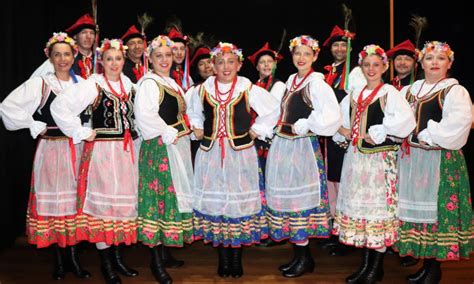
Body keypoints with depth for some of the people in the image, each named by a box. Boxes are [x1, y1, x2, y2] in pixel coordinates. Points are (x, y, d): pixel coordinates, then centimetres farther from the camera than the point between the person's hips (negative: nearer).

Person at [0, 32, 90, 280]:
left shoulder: (82, 83, 9)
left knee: (75, 201, 6)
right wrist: (36, 127, -8)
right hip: (51, 148, -3)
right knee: (53, 201, 1)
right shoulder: (40, 83, -2)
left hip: (77, 149, 3)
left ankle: (73, 258, 16)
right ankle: (59, 260, 14)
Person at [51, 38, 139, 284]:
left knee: (124, 201, 11)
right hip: (102, 150, -6)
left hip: (126, 150, 6)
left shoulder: (128, 84, 10)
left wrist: (134, 133, 8)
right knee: (103, 201, 1)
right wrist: (82, 133, -13)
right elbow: (59, 106, -16)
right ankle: (105, 263, 13)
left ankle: (117, 256, 25)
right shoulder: (92, 85, -8)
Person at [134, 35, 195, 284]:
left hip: (178, 147, 9)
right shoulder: (148, 83, -10)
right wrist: (169, 134, -19)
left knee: (174, 195, 13)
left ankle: (165, 250, 27)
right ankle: (156, 262, 3)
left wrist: (189, 131, 12)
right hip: (159, 148, -9)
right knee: (159, 197, -7)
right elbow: (145, 116, -24)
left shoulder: (172, 83, 17)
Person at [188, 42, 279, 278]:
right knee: (214, 203, 5)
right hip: (210, 153, 2)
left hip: (240, 153, -2)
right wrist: (198, 131, 11)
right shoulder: (203, 90, 5)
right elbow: (193, 112, 24)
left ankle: (237, 258, 16)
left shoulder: (249, 90, -4)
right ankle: (223, 258, 19)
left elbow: (272, 111, 5)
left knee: (240, 202, 2)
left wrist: (255, 132, 1)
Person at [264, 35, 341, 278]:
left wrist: (304, 125, -15)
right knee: (284, 196, 11)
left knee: (299, 197, -1)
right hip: (282, 145, 8)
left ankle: (304, 258, 13)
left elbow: (332, 116, -21)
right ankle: (299, 254, 24)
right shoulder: (291, 80, 13)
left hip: (302, 146, -8)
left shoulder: (316, 83, -10)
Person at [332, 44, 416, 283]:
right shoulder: (354, 95, 14)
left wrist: (377, 134, -18)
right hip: (355, 157, 6)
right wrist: (343, 131, 2)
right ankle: (365, 263, 22)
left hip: (380, 158, -6)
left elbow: (406, 120, -22)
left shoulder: (389, 93, -5)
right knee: (358, 206, 9)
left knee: (378, 207, -1)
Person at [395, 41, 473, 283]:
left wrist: (423, 135, -14)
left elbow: (454, 128, -18)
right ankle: (426, 263, 23)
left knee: (437, 208, -1)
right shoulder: (410, 90, 14)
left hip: (441, 160, -5)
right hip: (411, 159, 6)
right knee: (415, 207, 9)